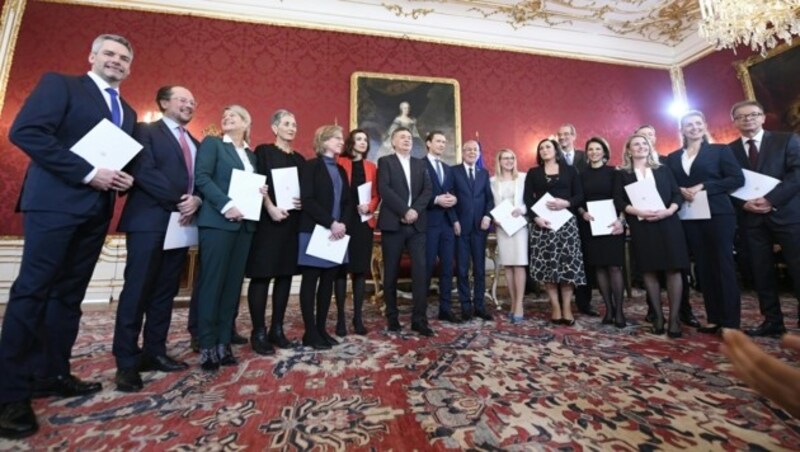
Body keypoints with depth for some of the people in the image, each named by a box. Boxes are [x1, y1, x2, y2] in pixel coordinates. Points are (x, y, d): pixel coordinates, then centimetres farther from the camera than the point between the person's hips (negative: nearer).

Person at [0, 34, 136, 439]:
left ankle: (52, 374, 19)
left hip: (97, 210, 6)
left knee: (69, 295, 9)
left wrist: (126, 179, -1)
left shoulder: (127, 112, 20)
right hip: (56, 202, -6)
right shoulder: (59, 84, 3)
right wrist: (87, 173, -18)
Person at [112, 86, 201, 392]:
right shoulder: (146, 131, 3)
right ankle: (127, 362, 5)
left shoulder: (195, 143, 22)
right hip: (149, 222, -6)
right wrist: (177, 201, -15)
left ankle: (154, 352, 17)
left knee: (165, 292, 8)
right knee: (137, 291, -3)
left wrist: (196, 200, -8)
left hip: (181, 224, 6)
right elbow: (144, 171, -12)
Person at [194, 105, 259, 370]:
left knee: (233, 282, 5)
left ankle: (223, 342, 13)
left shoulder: (251, 155, 21)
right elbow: (201, 177, -8)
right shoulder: (212, 143, 6)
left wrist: (261, 192, 0)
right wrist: (226, 205, -18)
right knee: (212, 281, -4)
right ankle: (207, 346, 5)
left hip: (245, 223, 6)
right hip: (217, 221, -5)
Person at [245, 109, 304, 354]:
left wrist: (303, 202, -4)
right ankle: (258, 332, 6)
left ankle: (277, 329, 16)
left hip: (292, 222, 6)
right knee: (262, 275, -3)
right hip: (268, 220, -5)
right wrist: (271, 208, -21)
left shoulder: (299, 159, 17)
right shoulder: (263, 151, 3)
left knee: (285, 275, 6)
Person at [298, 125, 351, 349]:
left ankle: (321, 328, 18)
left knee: (328, 281, 8)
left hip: (337, 233, 7)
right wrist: (330, 223, -18)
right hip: (315, 231, -6)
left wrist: (343, 223, -7)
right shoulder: (311, 166, -2)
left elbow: (348, 202, 11)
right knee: (310, 281, 0)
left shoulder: (341, 170, 17)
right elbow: (307, 200, -14)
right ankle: (310, 332, 8)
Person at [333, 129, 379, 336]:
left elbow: (377, 194, 11)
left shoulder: (371, 167, 15)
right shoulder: (340, 163, 2)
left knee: (361, 269, 5)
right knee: (342, 269, 1)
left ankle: (358, 317, 15)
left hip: (365, 222, 4)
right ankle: (340, 318, 10)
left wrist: (370, 207, -9)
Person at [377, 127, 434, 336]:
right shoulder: (385, 162, 5)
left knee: (420, 270, -3)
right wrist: (404, 211, -16)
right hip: (393, 223, -3)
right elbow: (384, 190, -10)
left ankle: (419, 319, 5)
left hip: (417, 224, 3)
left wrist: (415, 210, -11)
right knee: (391, 272, 4)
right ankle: (392, 317, 17)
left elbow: (427, 190, 5)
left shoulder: (420, 164, 18)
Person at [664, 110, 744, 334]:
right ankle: (713, 318, 14)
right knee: (703, 267, 6)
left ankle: (730, 322, 6)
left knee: (723, 265, -1)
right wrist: (680, 191, -9)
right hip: (689, 217, 3)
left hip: (718, 213, -3)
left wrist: (703, 187, -14)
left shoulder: (720, 150, 4)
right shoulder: (673, 158, 13)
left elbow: (737, 178, -4)